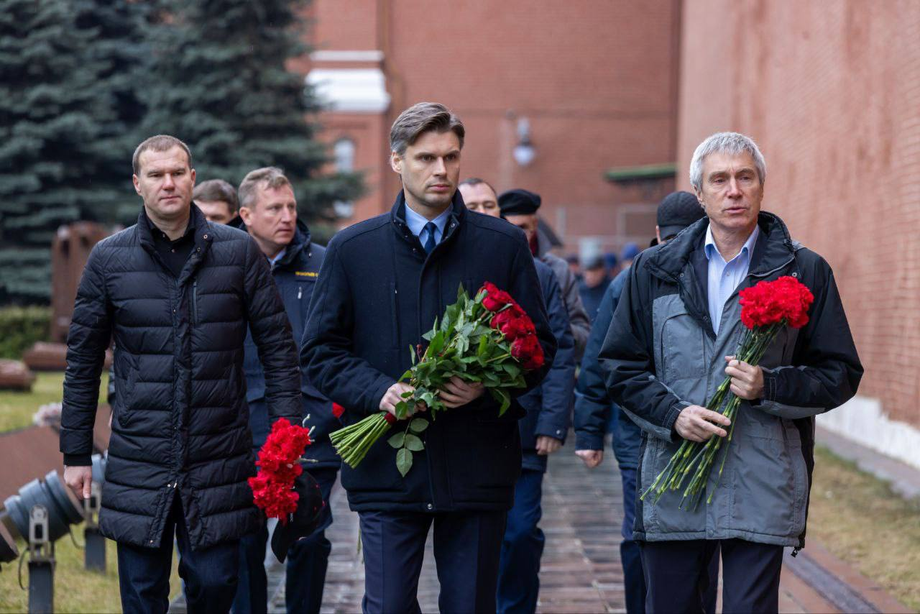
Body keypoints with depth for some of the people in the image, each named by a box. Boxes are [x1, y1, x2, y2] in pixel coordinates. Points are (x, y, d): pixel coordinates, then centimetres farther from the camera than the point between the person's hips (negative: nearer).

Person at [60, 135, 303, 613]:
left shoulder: (238, 251, 1)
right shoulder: (108, 258, 3)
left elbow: (278, 347, 3)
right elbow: (82, 360, 8)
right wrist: (76, 453, 7)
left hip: (219, 461, 0)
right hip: (137, 462, 1)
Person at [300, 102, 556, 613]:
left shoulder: (505, 245, 5)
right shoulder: (352, 249, 6)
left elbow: (540, 346, 7)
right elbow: (321, 350, 8)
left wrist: (487, 384, -12)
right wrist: (378, 392, -10)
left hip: (479, 469, 0)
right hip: (387, 467, 0)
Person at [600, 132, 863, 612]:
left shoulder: (805, 272, 5)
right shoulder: (654, 270, 9)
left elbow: (841, 374, 5)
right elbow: (620, 367, 9)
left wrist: (769, 387, -12)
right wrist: (672, 414, -8)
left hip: (762, 488, -2)